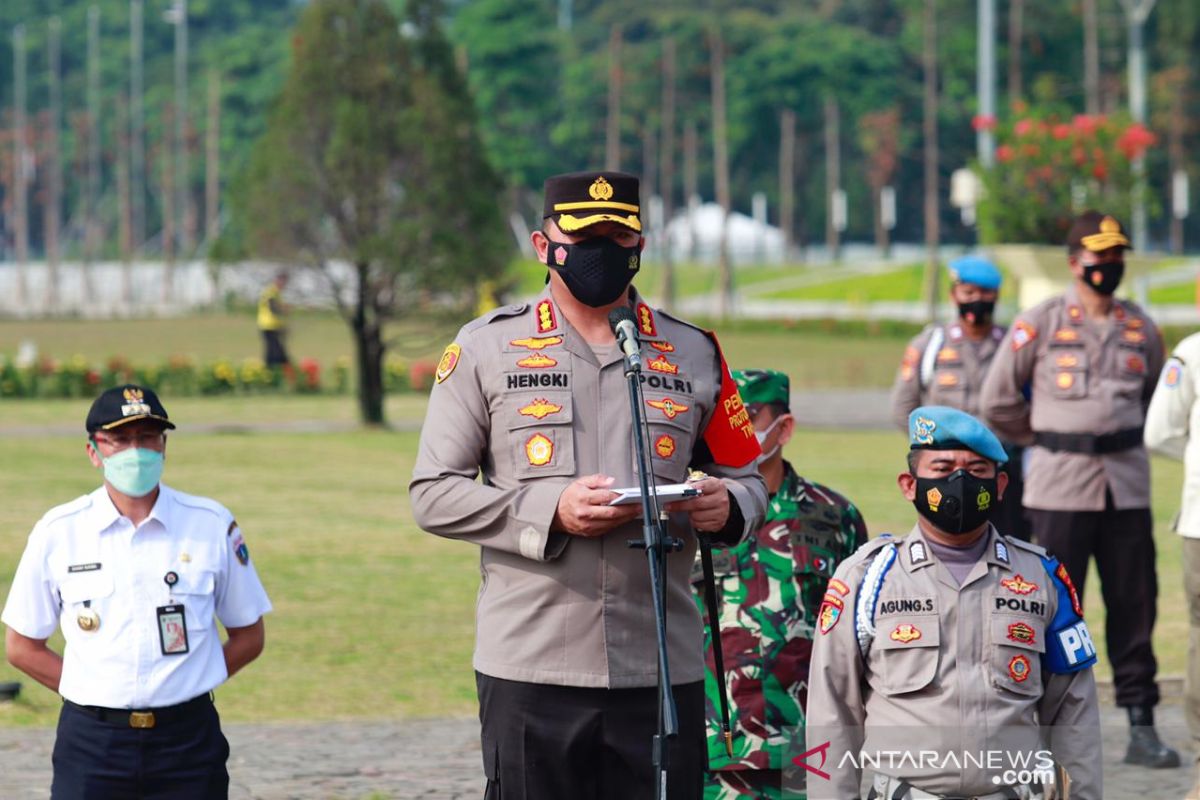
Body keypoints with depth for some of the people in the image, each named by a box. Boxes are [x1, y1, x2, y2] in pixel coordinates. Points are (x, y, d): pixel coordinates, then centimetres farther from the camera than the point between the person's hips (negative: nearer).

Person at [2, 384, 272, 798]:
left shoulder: (212, 525, 3)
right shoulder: (58, 532, 2)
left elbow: (248, 637, 11)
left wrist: (183, 686, 0)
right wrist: (100, 695, 0)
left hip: (187, 742, 1)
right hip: (92, 744, 0)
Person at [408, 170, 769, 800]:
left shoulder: (692, 354, 12)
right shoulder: (485, 348, 5)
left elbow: (745, 477, 18)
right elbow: (433, 493, 1)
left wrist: (727, 507, -7)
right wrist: (551, 512, -13)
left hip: (663, 674, 2)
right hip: (529, 673, -2)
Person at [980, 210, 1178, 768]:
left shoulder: (1141, 329, 10)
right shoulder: (1040, 325, -2)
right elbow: (998, 401, 4)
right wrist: (1048, 439, 9)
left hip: (1127, 486, 3)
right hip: (1061, 487, -3)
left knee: (1135, 607, 2)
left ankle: (1141, 728, 6)